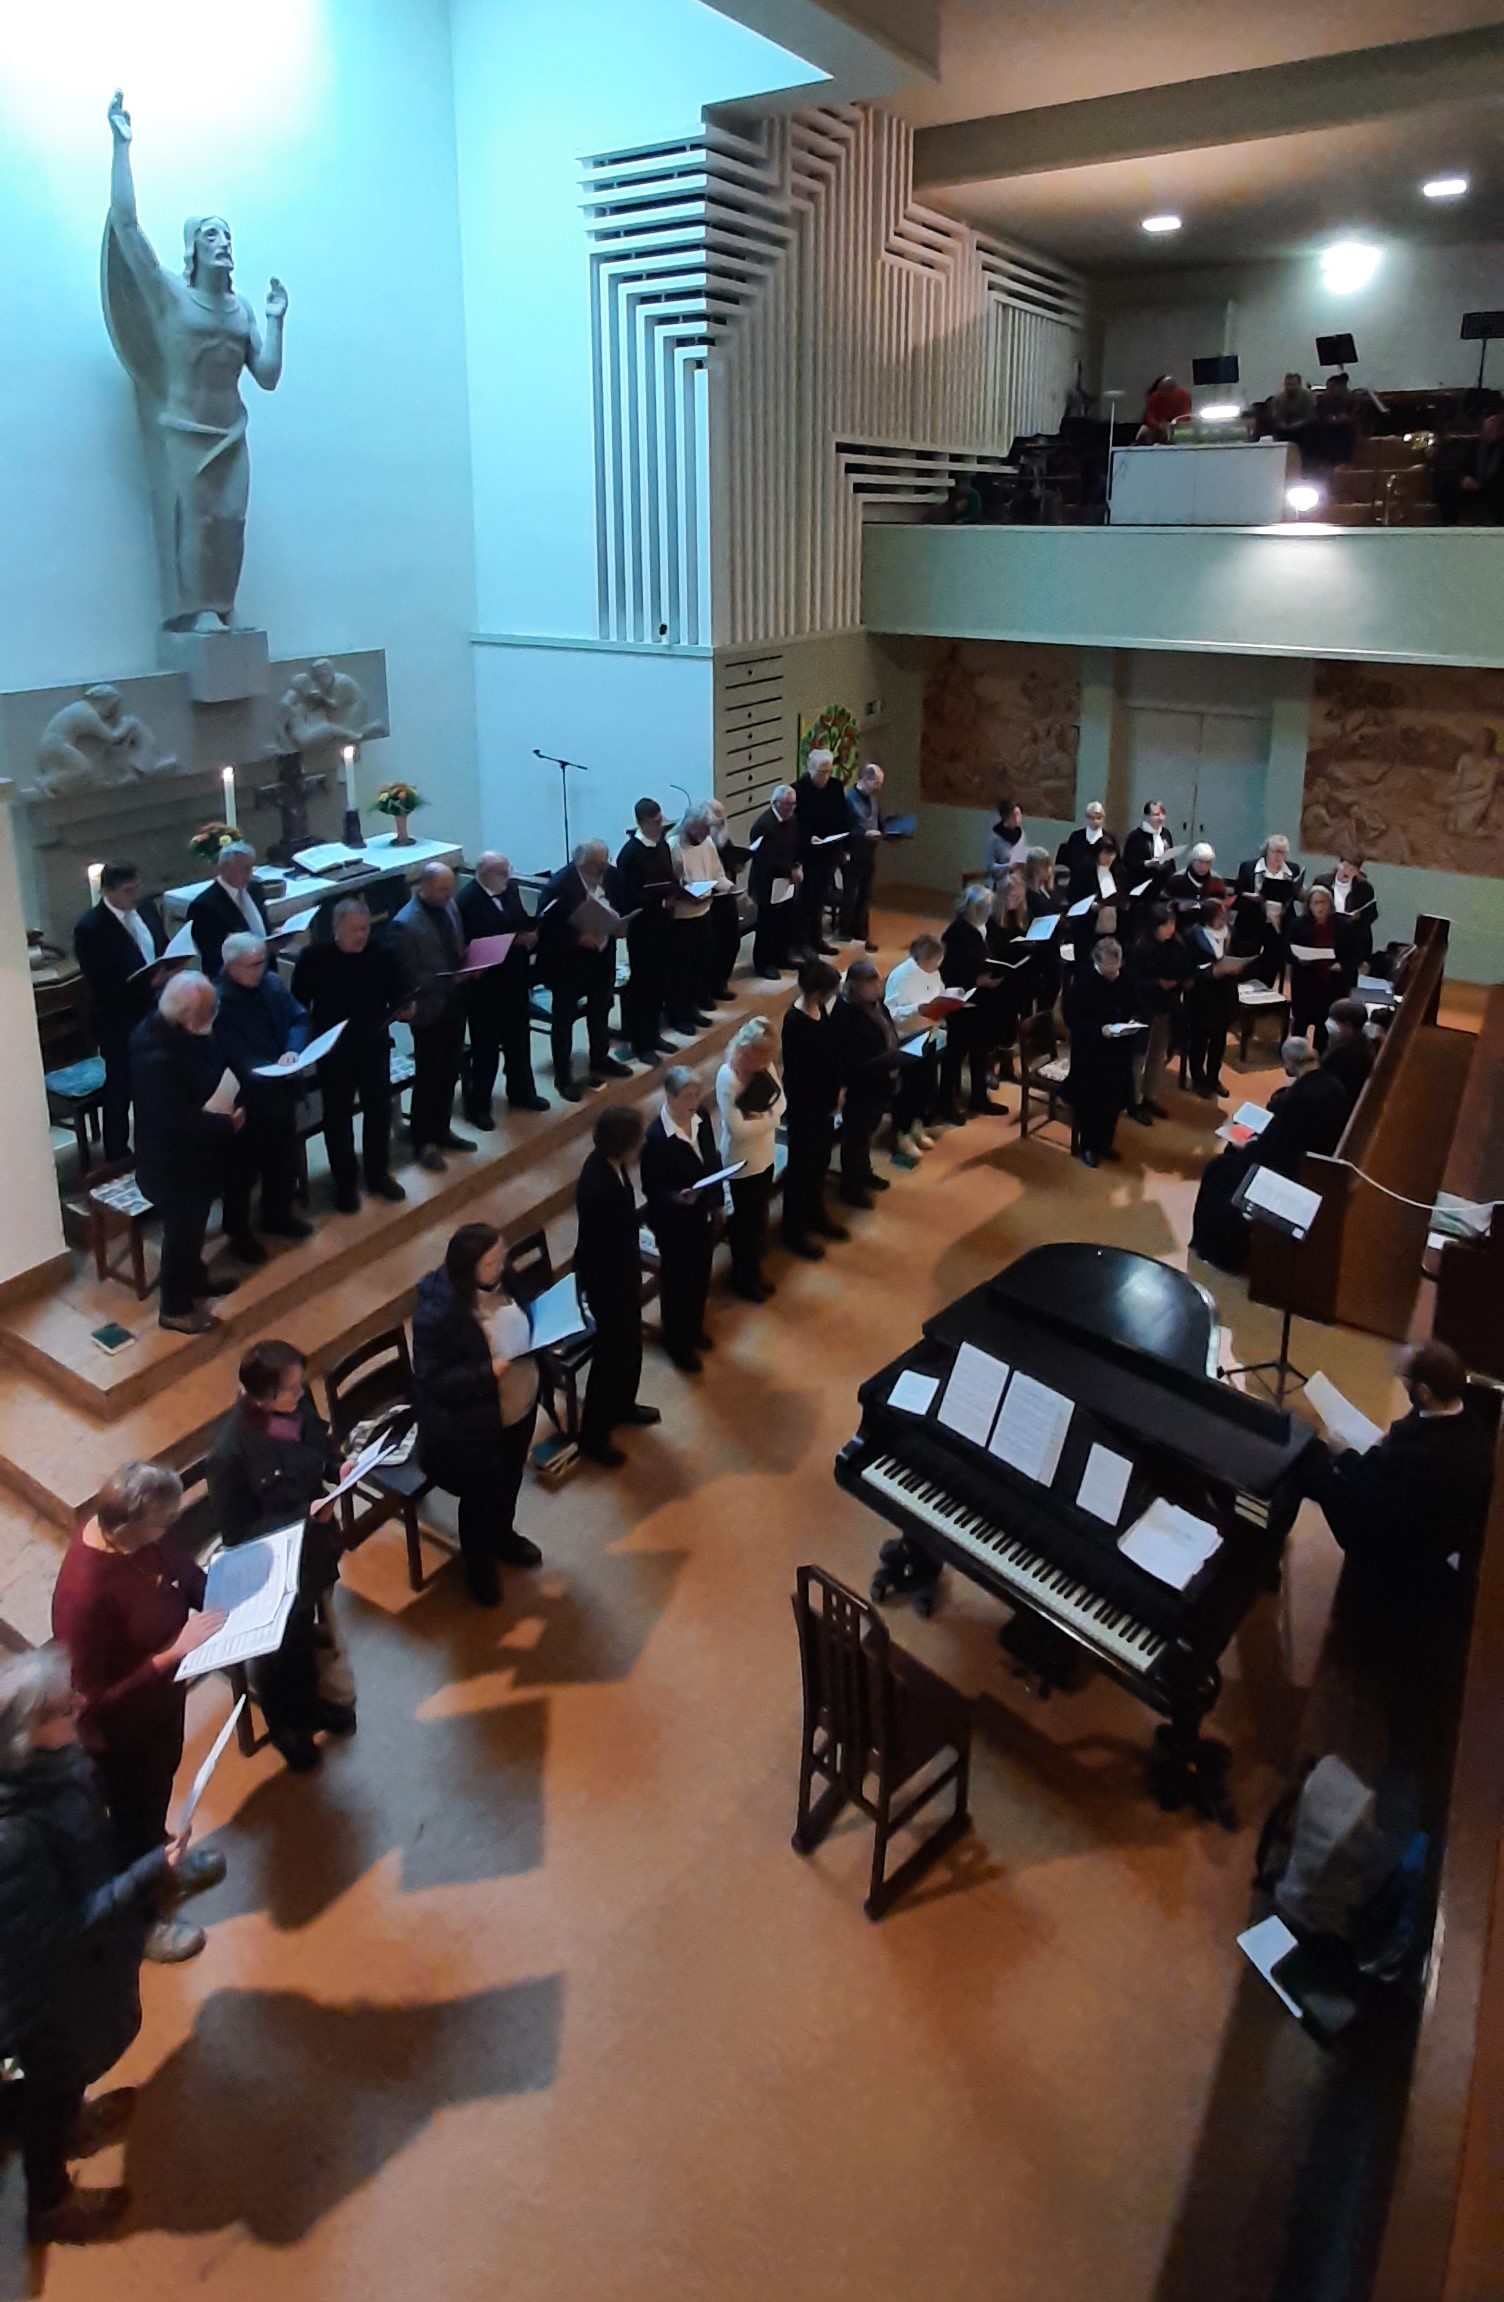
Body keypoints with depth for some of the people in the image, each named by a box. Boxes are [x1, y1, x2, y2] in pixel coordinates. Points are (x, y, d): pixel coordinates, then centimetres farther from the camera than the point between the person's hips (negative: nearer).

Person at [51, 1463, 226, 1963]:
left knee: (160, 1791, 33)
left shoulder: (134, 1533, -20)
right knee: (134, 1818, 21)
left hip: (162, 1698, 7)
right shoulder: (84, 1593, -42)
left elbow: (182, 1571, 2)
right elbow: (92, 1700, -32)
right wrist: (174, 1654, -34)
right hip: (122, 1729, -7)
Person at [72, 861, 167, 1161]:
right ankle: (118, 1155, 27)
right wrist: (147, 983, -29)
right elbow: (100, 984, -22)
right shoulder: (90, 928, -20)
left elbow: (164, 949, 14)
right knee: (121, 1087, 10)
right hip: (119, 1021, -6)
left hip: (155, 1011, 6)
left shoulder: (147, 910, 1)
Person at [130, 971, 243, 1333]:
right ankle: (174, 1307, 27)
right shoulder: (156, 1058, -34)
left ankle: (193, 1279, 49)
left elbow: (207, 1076, 8)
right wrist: (227, 1124, -22)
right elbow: (176, 1120, -31)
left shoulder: (173, 1031, -4)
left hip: (188, 1152, 9)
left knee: (192, 1224, 27)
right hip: (171, 1161, -9)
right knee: (181, 1230, 9)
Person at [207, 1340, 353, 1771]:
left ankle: (327, 1700, 58)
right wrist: (303, 1514, -30)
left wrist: (340, 1467, -16)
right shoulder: (230, 1449, -34)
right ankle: (290, 1727, 49)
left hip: (315, 1545, 6)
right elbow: (236, 1532, -23)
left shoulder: (298, 1405, -18)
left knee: (319, 1628, 30)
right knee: (284, 1648, 21)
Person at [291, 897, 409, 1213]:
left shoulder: (384, 955, -5)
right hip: (333, 1048, -2)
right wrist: (307, 1041, -16)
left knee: (379, 1109, 12)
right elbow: (298, 1005, -4)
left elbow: (396, 996, 2)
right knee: (337, 1115, 6)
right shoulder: (313, 957, -10)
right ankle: (345, 1183, 19)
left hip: (374, 1045, 2)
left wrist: (403, 1008, -20)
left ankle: (378, 1175, 30)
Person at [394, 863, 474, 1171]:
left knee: (449, 1072, 17)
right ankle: (423, 1142, 16)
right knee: (428, 1077, 4)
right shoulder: (406, 923, -20)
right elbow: (410, 976, -19)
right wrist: (449, 979, -25)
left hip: (455, 1002, 7)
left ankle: (442, 1130, 31)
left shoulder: (450, 905, 3)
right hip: (430, 1008, -7)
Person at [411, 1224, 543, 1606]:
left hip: (519, 1407, 6)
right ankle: (478, 1564, 48)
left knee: (510, 1481, 30)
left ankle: (503, 1537, 60)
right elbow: (432, 1381, -28)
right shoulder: (437, 1313, -34)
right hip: (472, 1425, -6)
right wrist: (488, 1372, -37)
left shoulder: (499, 1280, -13)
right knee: (479, 1497, 19)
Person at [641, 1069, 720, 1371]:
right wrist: (676, 1198, -37)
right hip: (674, 1222, -7)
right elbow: (650, 1188, -20)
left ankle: (694, 1329, 47)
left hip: (703, 1215, 7)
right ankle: (677, 1343, 33)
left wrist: (716, 1202, 11)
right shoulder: (656, 1136, -27)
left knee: (700, 1276, 23)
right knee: (676, 1281, 13)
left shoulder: (701, 1118, -7)